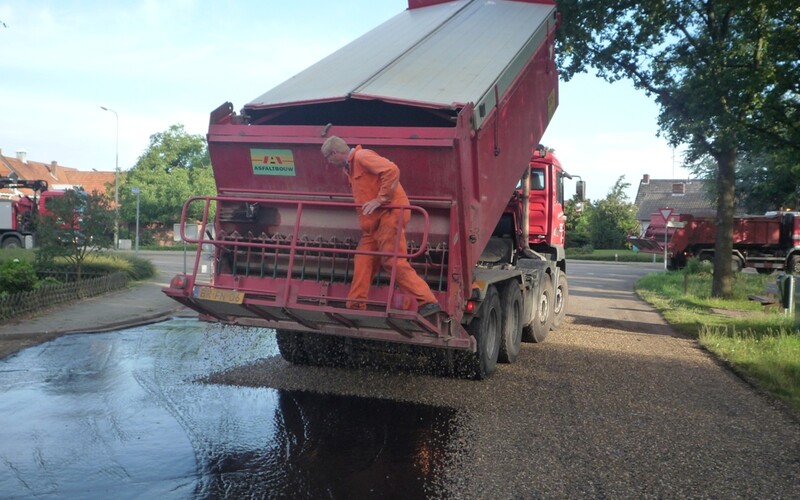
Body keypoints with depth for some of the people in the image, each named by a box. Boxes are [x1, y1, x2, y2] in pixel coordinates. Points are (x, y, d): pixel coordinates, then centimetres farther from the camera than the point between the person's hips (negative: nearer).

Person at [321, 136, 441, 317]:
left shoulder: (362, 156, -10)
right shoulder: (350, 167, 22)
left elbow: (392, 170, -22)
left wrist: (379, 199, -22)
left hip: (390, 213, -10)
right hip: (374, 220, 10)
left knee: (392, 260, -13)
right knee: (363, 260, 8)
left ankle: (427, 302, -13)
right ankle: (355, 306, 14)